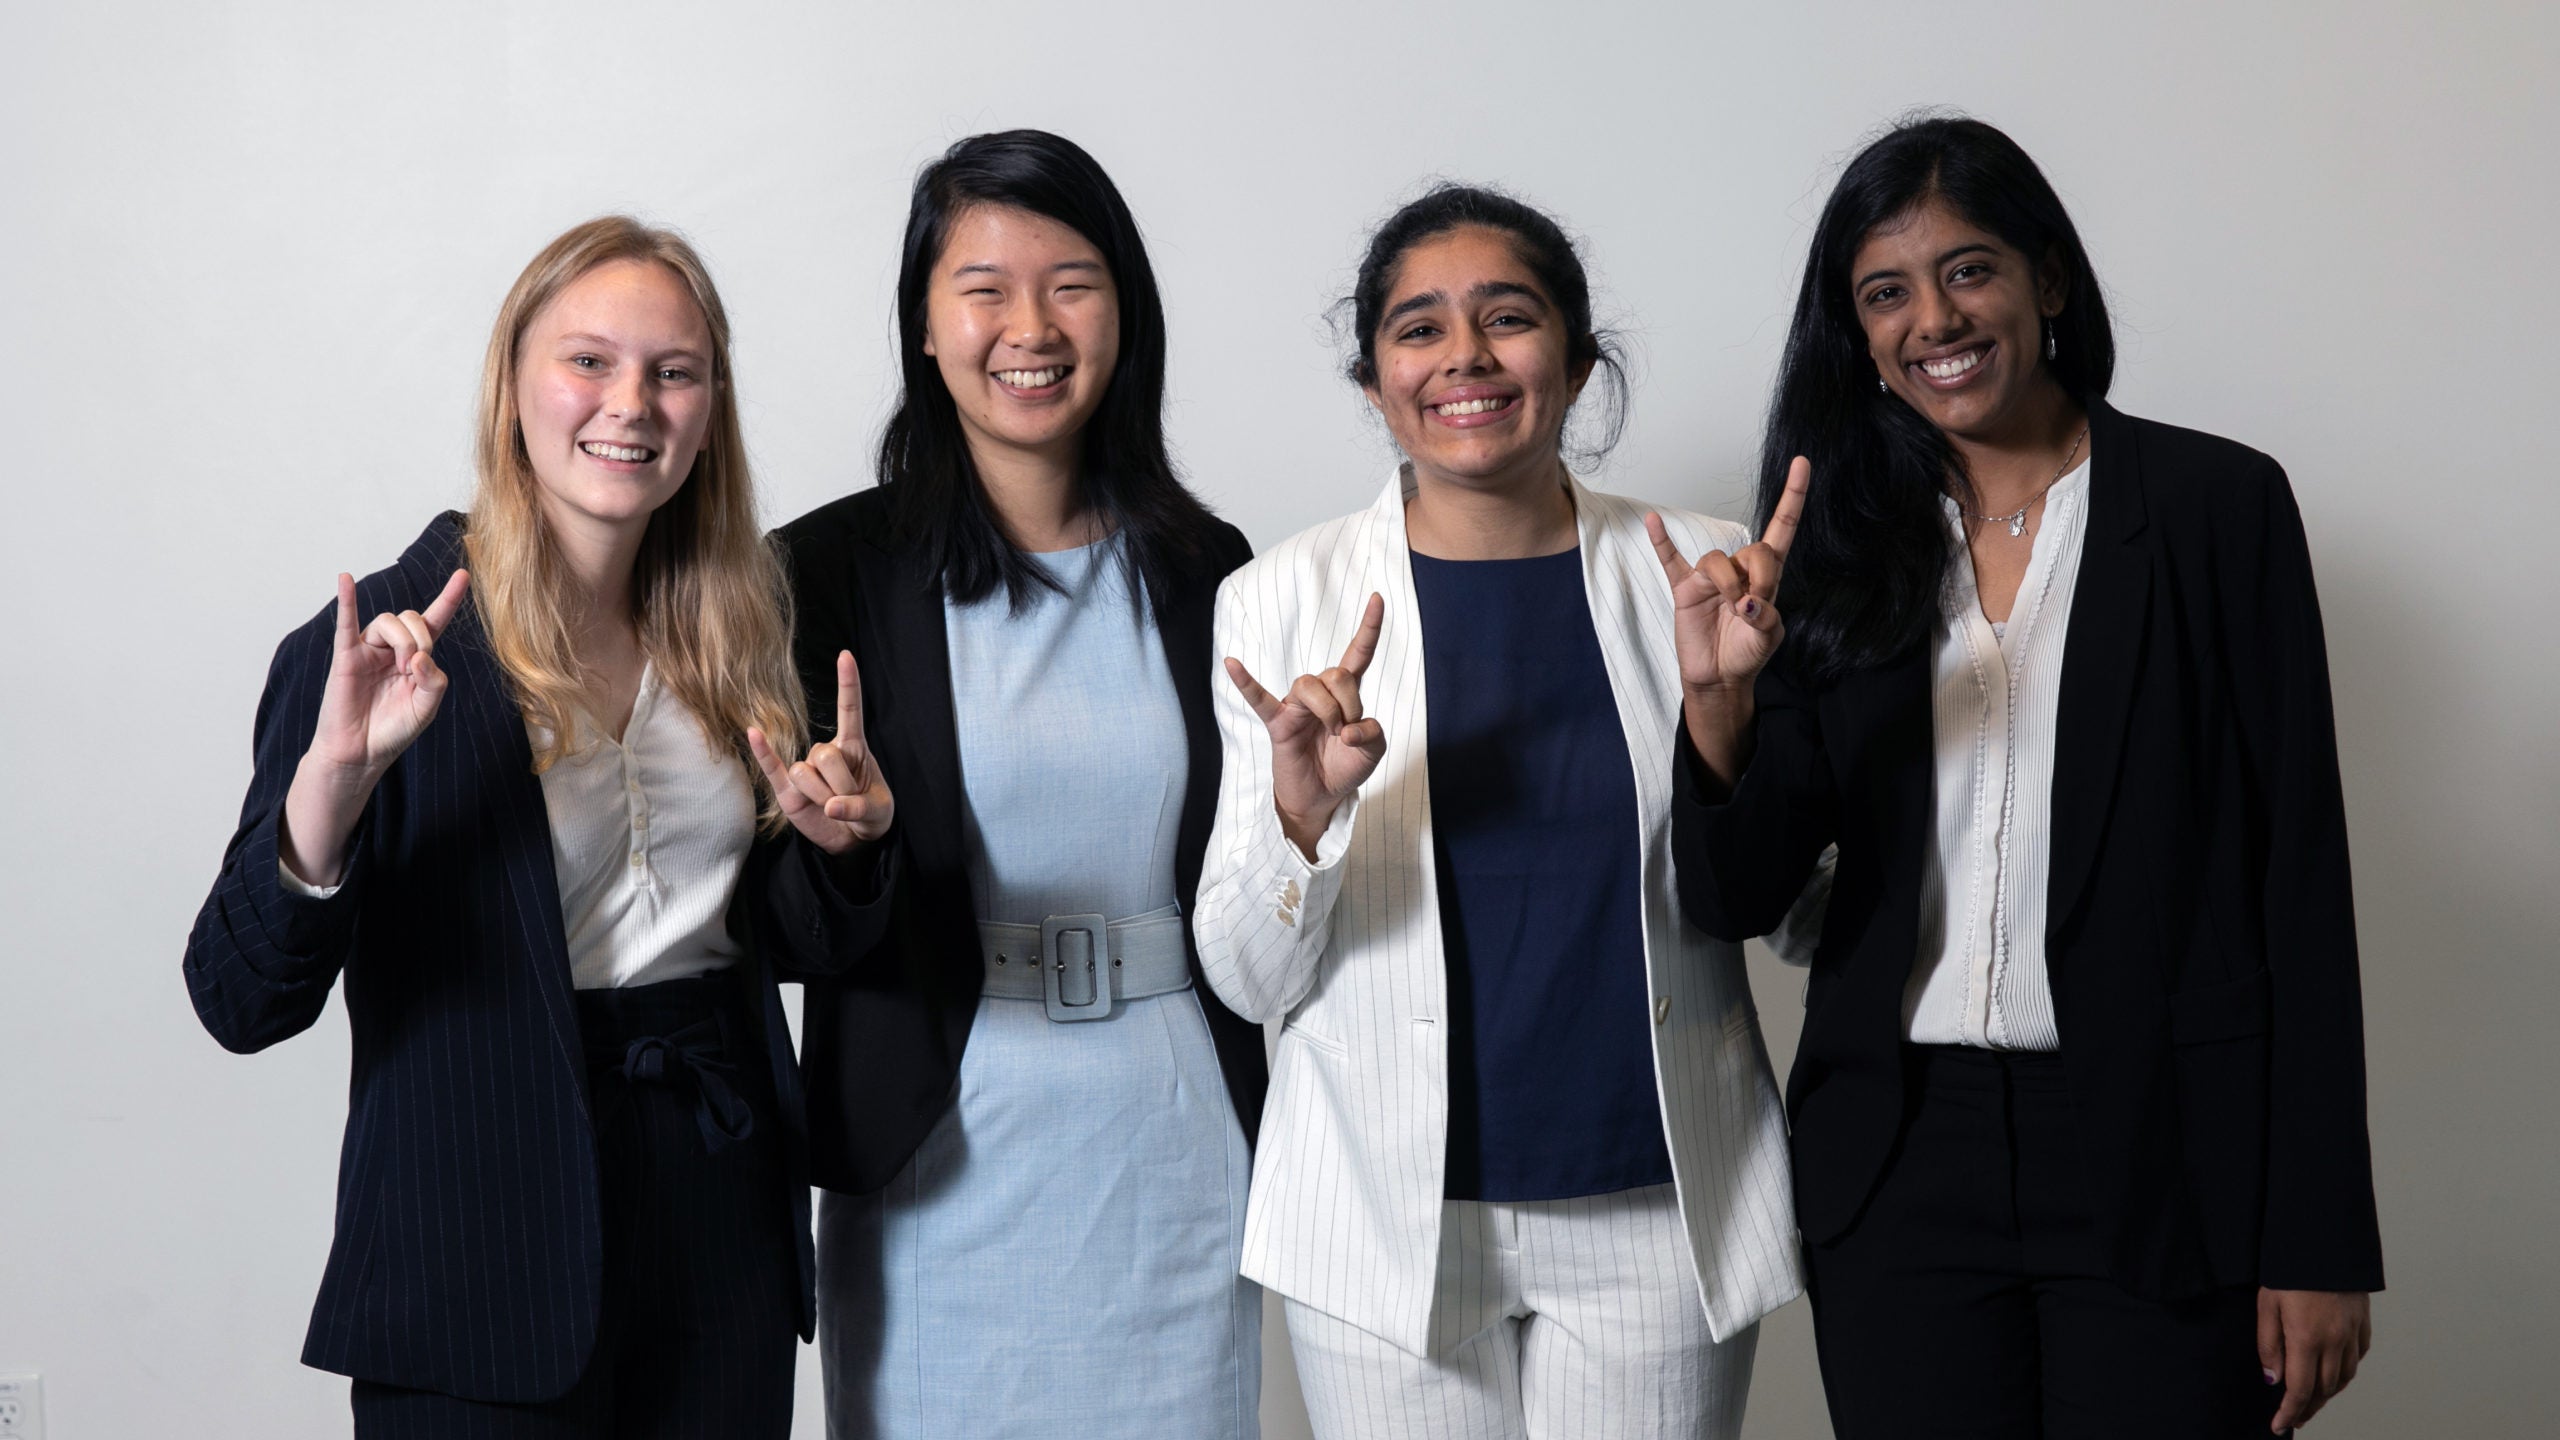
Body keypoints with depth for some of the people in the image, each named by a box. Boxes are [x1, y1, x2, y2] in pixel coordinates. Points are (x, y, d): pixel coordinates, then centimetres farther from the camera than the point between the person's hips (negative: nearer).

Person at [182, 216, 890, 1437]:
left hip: (723, 1222, 5)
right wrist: (336, 772, -29)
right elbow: (242, 1003, -15)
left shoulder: (726, 636, 6)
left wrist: (833, 841, -8)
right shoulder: (387, 642, -10)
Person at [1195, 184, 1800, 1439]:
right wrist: (1303, 815, -21)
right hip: (1388, 1222, 0)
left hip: (1654, 1205, 1)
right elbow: (1248, 982, -2)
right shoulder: (1282, 600, -3)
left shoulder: (1698, 574, -1)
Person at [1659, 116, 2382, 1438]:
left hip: (2164, 1167, -2)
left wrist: (2317, 1241, -7)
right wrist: (1717, 696, -19)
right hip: (1900, 1167, 3)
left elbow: (2299, 872, -3)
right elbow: (1737, 896, 1)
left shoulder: (2219, 504, -2)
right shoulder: (1840, 545, 6)